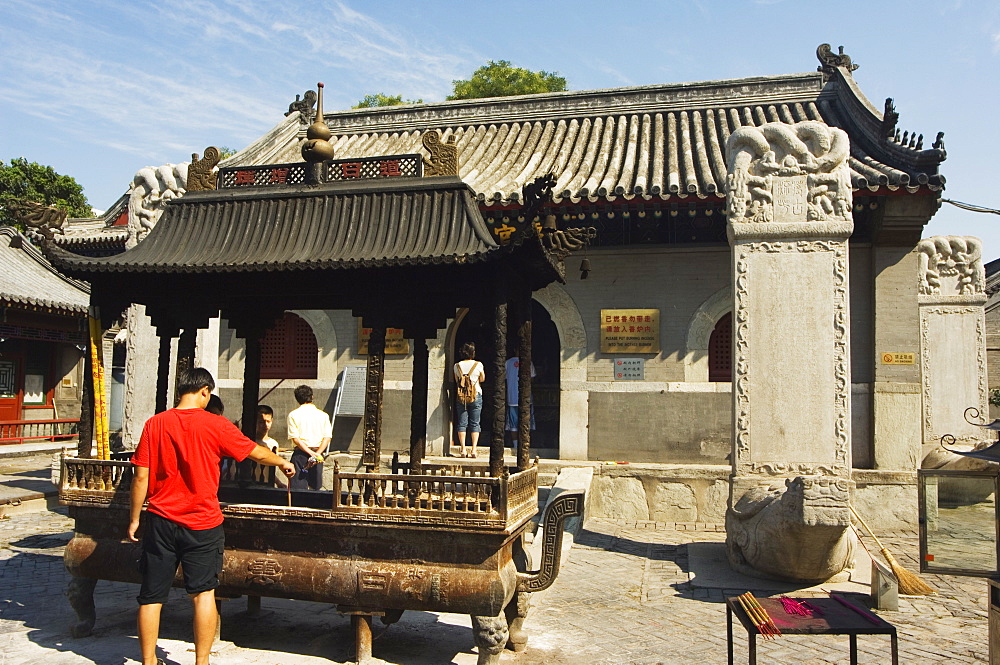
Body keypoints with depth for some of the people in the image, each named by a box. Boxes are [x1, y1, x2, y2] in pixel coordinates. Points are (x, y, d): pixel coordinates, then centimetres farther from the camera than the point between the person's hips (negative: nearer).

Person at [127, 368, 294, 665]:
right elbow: (257, 453, 3)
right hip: (202, 523, -2)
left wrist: (134, 519, 8)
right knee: (203, 592, 8)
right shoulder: (215, 425, -7)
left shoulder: (155, 424, -2)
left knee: (151, 595, 12)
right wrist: (283, 463, 22)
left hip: (161, 521, 2)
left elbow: (141, 476, -2)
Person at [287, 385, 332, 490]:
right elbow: (327, 437, -4)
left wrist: (312, 453, -13)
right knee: (315, 489, 10)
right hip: (318, 454, 2)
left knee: (297, 489, 0)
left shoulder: (293, 415, 0)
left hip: (300, 454, -2)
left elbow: (295, 439, -9)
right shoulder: (323, 415, 6)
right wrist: (317, 453, -12)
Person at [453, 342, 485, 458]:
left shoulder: (457, 365, 0)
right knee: (475, 424, 3)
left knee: (462, 423, 4)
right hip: (476, 396, -1)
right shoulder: (478, 364, -5)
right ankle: (473, 449, -2)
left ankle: (463, 449, 0)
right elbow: (482, 379, 10)